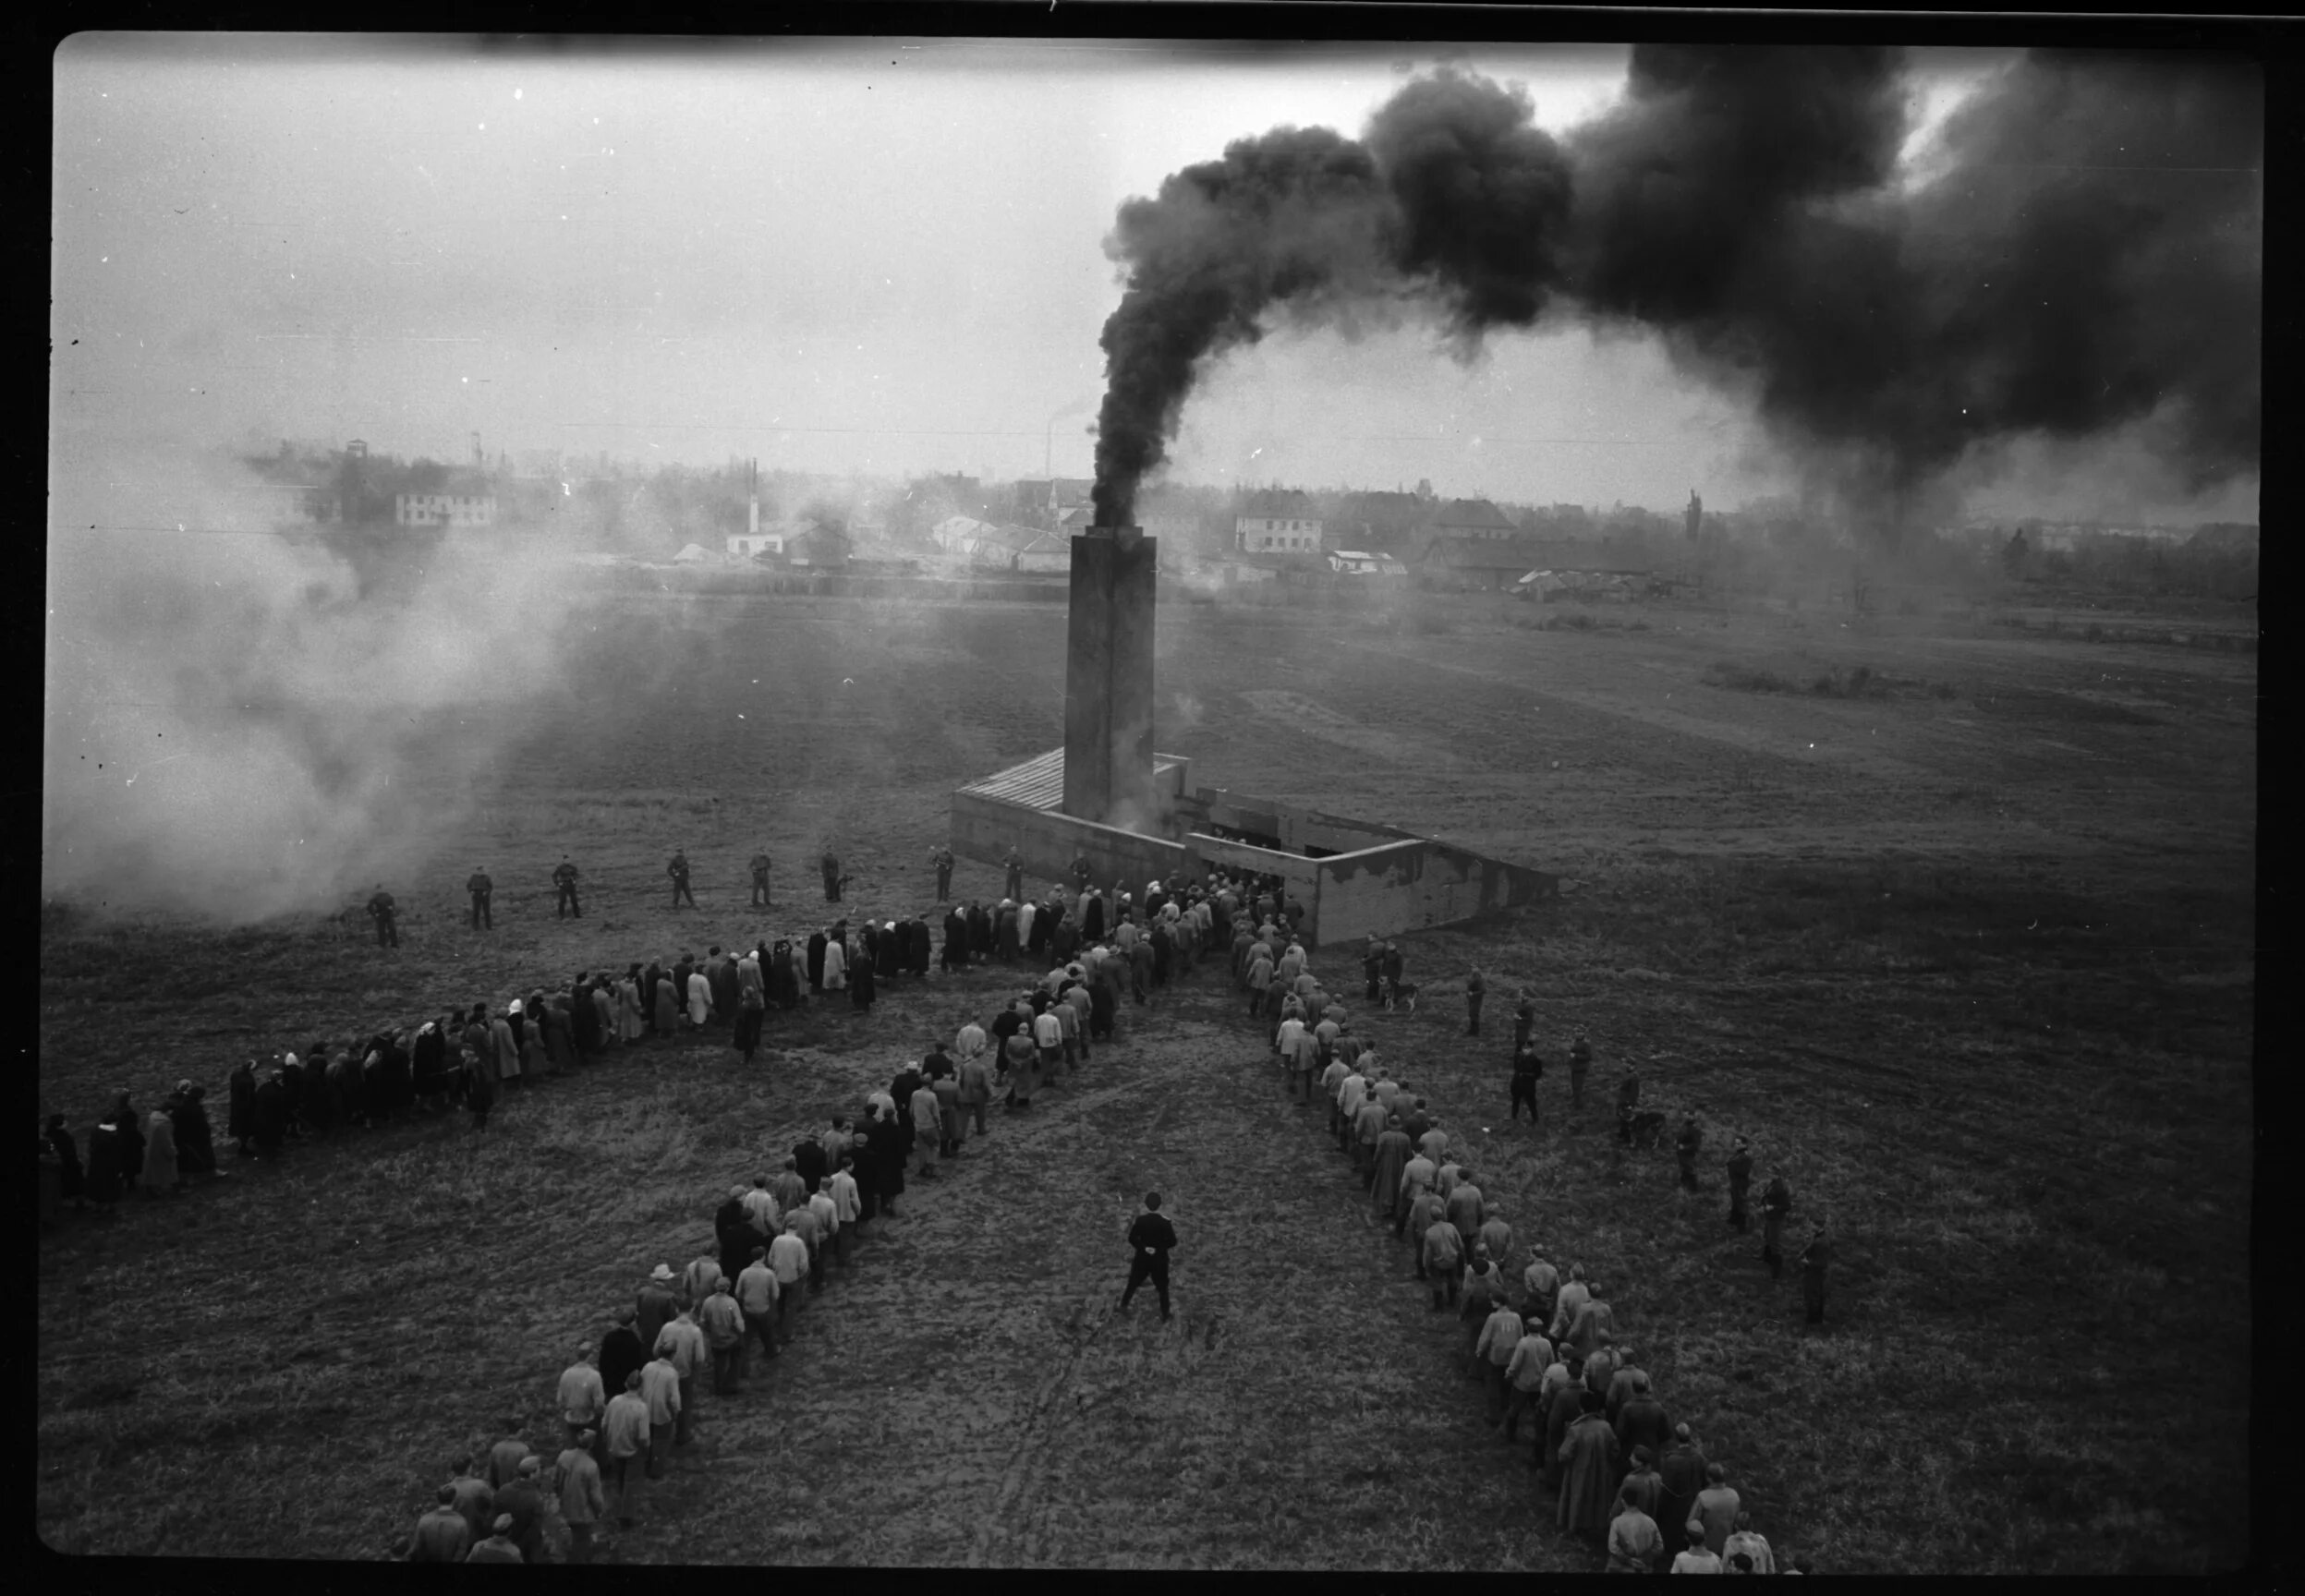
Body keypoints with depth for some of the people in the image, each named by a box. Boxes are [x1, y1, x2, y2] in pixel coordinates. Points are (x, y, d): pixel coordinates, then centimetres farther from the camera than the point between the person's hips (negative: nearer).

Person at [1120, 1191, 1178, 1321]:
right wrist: (1159, 1247, -8)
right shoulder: (1165, 1222, -20)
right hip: (1159, 1258, -2)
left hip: (1142, 1257, 2)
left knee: (1133, 1282, 22)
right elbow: (1172, 1242, -15)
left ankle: (1123, 1306, 41)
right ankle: (1165, 1317, 20)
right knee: (1163, 1287, 14)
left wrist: (1143, 1247, -9)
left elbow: (1132, 1239, -12)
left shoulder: (1140, 1220, -16)